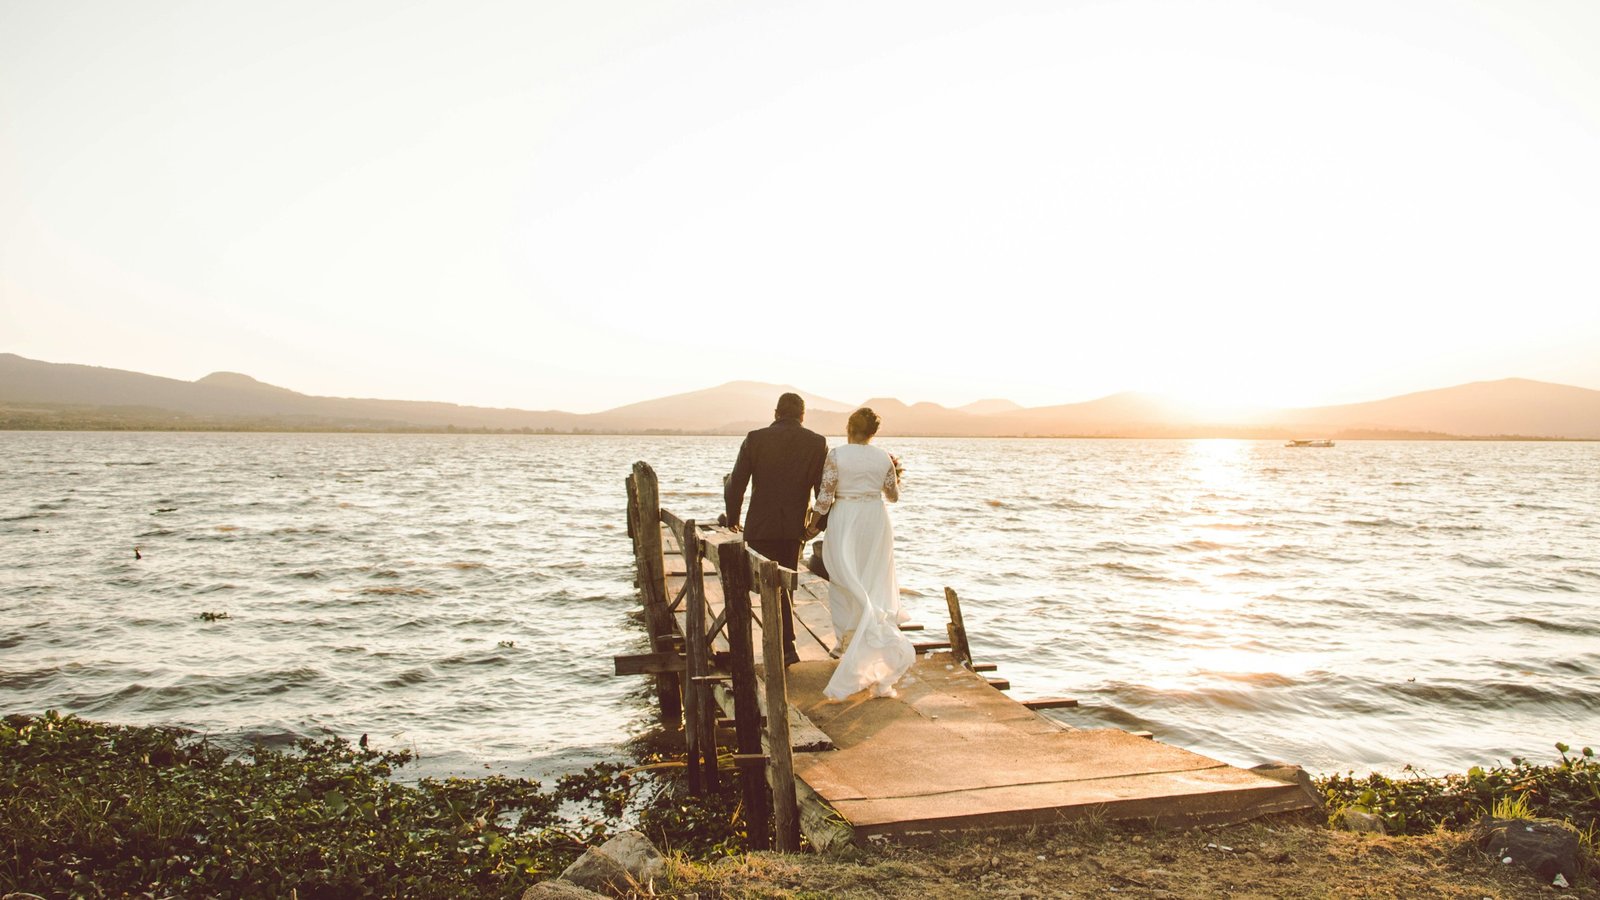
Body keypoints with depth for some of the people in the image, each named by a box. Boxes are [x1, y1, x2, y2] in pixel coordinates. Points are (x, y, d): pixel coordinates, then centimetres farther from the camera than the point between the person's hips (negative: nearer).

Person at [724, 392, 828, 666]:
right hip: (796, 527, 2)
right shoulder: (817, 443, -1)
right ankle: (782, 641, 25)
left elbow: (735, 485, -4)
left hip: (761, 526, -2)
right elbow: (824, 490, -2)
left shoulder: (755, 439, -4)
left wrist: (733, 518, 12)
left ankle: (787, 647, -3)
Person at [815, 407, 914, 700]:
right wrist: (896, 473, 29)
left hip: (844, 523, -2)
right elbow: (893, 496, 12)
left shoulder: (836, 455, -9)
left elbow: (826, 495, -10)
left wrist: (816, 519, 8)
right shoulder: (884, 459, 1)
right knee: (875, 587, 8)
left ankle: (851, 651, 17)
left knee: (847, 588, 11)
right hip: (876, 522, 3)